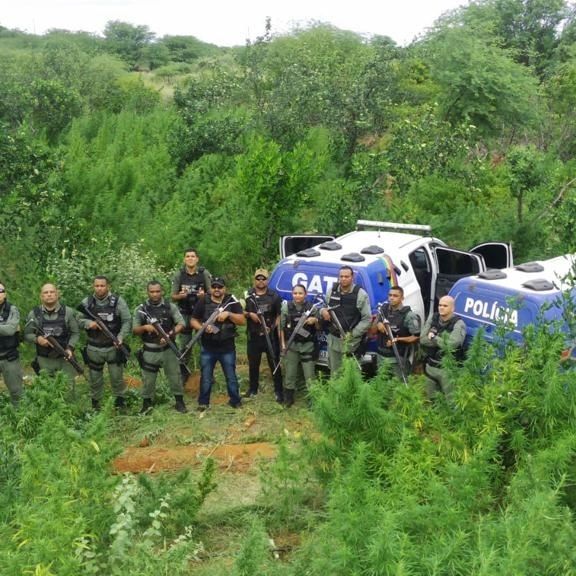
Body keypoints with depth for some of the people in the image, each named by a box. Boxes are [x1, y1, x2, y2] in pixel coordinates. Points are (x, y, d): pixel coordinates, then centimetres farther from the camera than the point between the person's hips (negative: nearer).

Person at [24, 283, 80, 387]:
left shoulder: (68, 312, -4)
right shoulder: (34, 314, -2)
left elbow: (75, 333, 0)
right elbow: (27, 334, 4)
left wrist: (70, 348, -15)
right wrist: (37, 339, -17)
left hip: (65, 358, -1)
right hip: (44, 360, 1)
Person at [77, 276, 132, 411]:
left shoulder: (118, 301, -6)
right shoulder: (87, 302, 1)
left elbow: (127, 321, -6)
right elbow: (79, 320, 4)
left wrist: (120, 337, -18)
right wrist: (89, 323, -17)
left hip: (114, 347, -2)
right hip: (94, 348, 2)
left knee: (117, 377, 4)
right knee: (95, 378, 13)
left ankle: (120, 404, 17)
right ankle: (95, 405, 26)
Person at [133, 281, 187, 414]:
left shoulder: (170, 307, -2)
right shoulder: (141, 309, -1)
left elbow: (181, 324, -7)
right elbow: (135, 330, -1)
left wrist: (169, 335, -21)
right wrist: (145, 327, -22)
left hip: (168, 349, 0)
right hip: (150, 351, 0)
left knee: (175, 376, 6)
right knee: (148, 379, 9)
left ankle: (179, 403, 19)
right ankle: (147, 404, 23)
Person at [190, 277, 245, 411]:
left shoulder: (232, 301, -3)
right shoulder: (203, 302, -2)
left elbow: (243, 321, -7)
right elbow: (193, 321, 2)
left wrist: (228, 314, -21)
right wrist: (203, 328, -18)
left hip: (227, 348, 0)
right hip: (207, 348, 0)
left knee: (231, 377, 11)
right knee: (206, 377, 10)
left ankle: (235, 401, 25)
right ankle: (203, 402, 23)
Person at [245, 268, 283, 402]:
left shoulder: (274, 296, 2)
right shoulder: (248, 295, 5)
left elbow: (280, 315, 2)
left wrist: (272, 327, -10)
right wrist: (249, 314, -12)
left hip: (270, 336, -2)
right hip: (253, 336, 2)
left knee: (274, 363, 1)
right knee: (253, 363, 12)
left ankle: (278, 391, 7)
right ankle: (253, 389, 26)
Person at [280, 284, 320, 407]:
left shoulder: (311, 307, 0)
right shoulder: (286, 307, 0)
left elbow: (318, 327, 6)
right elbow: (281, 327, 4)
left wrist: (315, 320, -15)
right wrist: (283, 344, -1)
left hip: (307, 345, 0)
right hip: (291, 344, 0)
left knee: (309, 374, -2)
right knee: (290, 373, 7)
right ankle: (288, 399, 20)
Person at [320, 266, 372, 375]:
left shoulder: (360, 294, -9)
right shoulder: (331, 291, 5)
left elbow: (367, 319, -9)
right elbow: (324, 307, 20)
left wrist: (352, 334, -15)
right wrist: (323, 310, -5)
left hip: (351, 341, -5)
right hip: (333, 339, 5)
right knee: (334, 372, 14)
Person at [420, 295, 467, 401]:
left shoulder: (458, 324, -14)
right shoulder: (433, 318, 3)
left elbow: (451, 345, -27)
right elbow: (422, 339, -4)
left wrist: (433, 338, -13)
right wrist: (441, 341, -16)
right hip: (430, 366, 6)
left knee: (450, 400, -2)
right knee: (431, 399, 17)